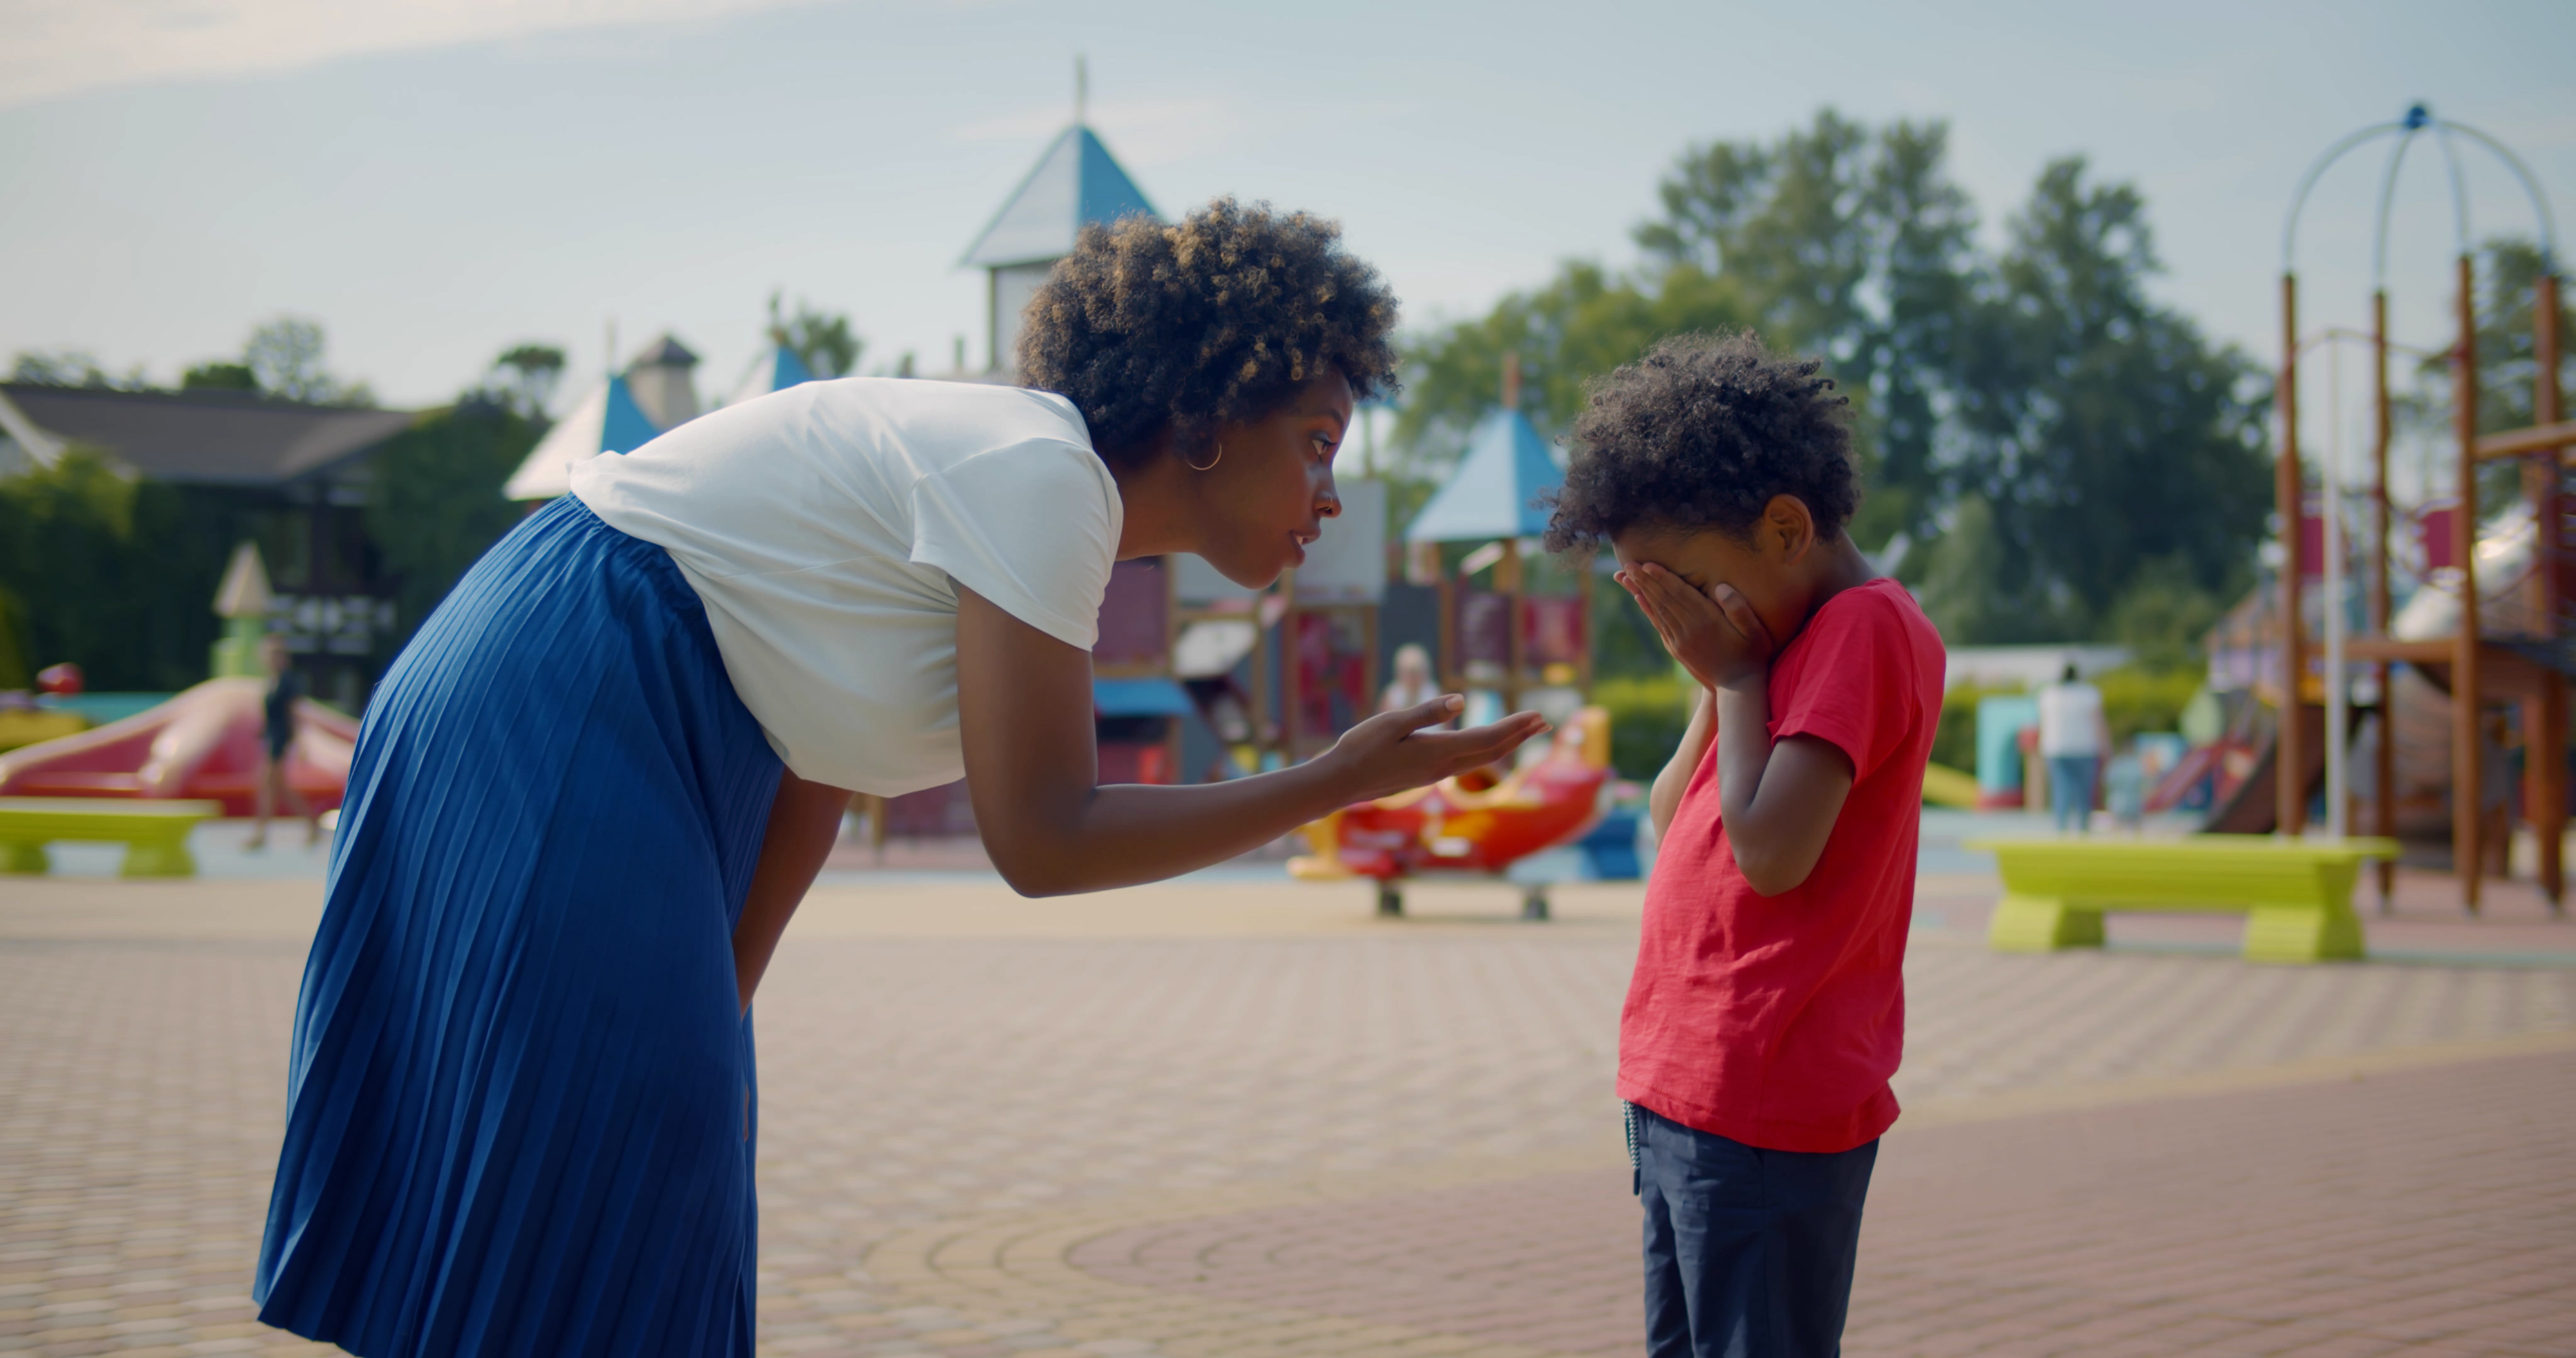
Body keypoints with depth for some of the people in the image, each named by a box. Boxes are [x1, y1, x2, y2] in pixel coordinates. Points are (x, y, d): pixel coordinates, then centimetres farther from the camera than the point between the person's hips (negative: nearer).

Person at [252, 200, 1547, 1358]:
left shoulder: (1026, 479, 11)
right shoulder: (1039, 473, -18)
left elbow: (816, 770, 15)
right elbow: (1041, 840, -22)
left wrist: (715, 1010, 16)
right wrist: (1341, 781, -16)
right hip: (555, 720, -10)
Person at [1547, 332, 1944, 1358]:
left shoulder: (1866, 629, -14)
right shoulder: (1790, 634, 16)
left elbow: (1769, 851, -23)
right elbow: (1672, 826, 16)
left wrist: (1738, 673, -12)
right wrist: (1717, 682, 3)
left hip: (1762, 1112, -10)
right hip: (1682, 1092, 10)